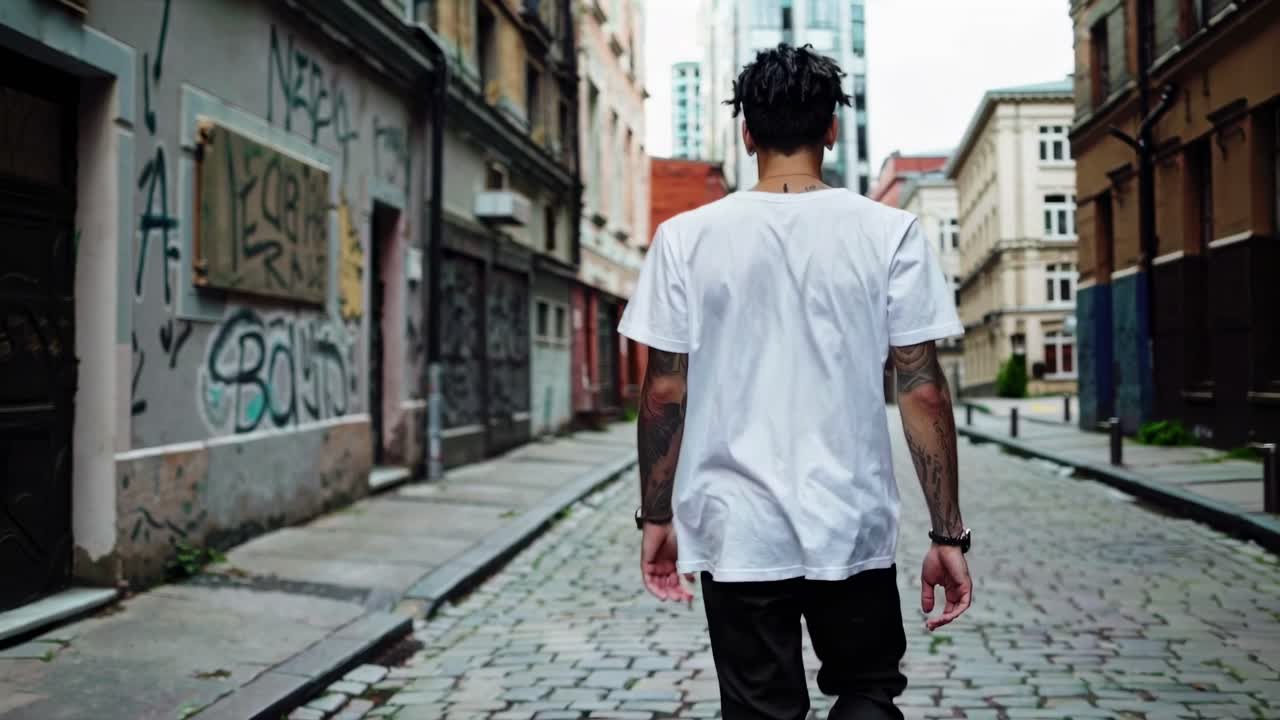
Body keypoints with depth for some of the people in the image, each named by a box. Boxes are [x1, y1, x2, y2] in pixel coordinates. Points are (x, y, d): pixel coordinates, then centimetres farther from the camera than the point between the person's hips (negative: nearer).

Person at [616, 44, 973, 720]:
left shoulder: (687, 237, -2)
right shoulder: (889, 233, -4)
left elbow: (665, 392, -1)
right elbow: (923, 390, -5)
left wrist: (656, 518, 9)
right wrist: (948, 535, 1)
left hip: (735, 531, 1)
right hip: (853, 529, 0)